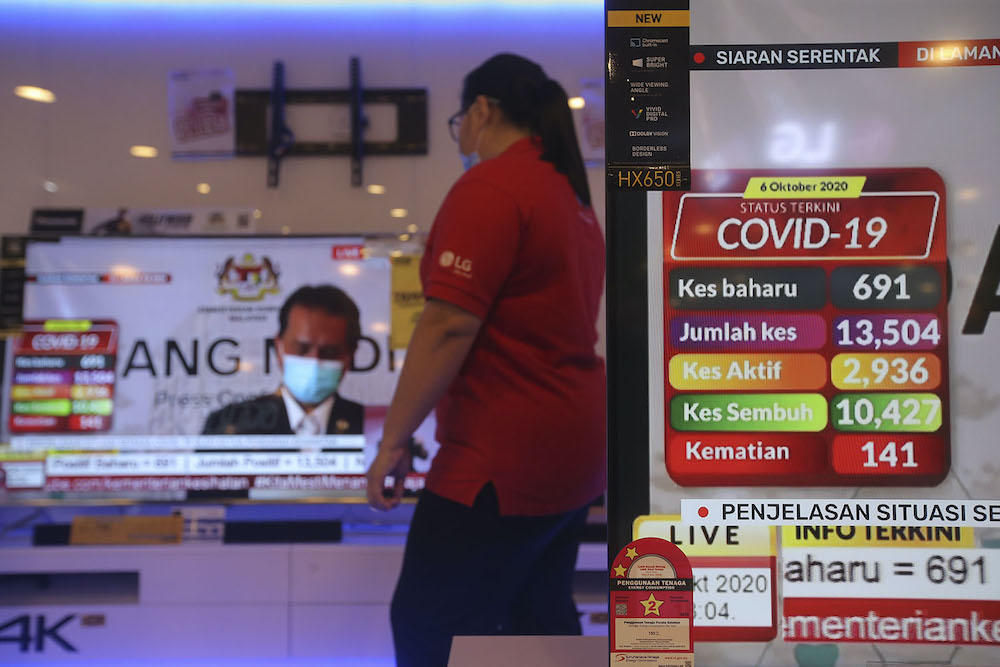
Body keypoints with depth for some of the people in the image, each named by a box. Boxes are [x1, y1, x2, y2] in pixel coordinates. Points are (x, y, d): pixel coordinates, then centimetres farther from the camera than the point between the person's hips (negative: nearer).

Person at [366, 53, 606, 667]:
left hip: (506, 456, -9)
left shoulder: (489, 187, -14)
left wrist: (393, 441, -15)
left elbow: (449, 327, -22)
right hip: (572, 448, 10)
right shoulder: (572, 197, 14)